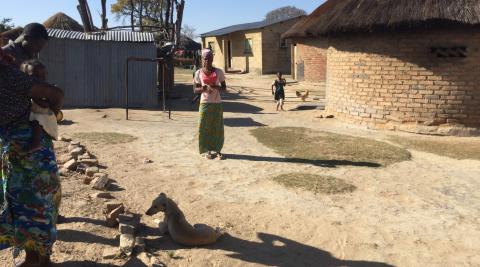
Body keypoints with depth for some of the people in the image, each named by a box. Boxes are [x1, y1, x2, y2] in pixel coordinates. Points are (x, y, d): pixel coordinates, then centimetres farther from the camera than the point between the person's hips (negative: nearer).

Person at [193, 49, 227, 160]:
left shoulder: (218, 72, -1)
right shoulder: (199, 73, 0)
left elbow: (224, 88, 2)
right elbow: (195, 89, 2)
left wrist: (216, 87, -18)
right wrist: (203, 88, -18)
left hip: (217, 103, 1)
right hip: (205, 103, 0)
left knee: (218, 128, 3)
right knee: (204, 127, 1)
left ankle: (217, 150, 14)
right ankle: (207, 150, 12)